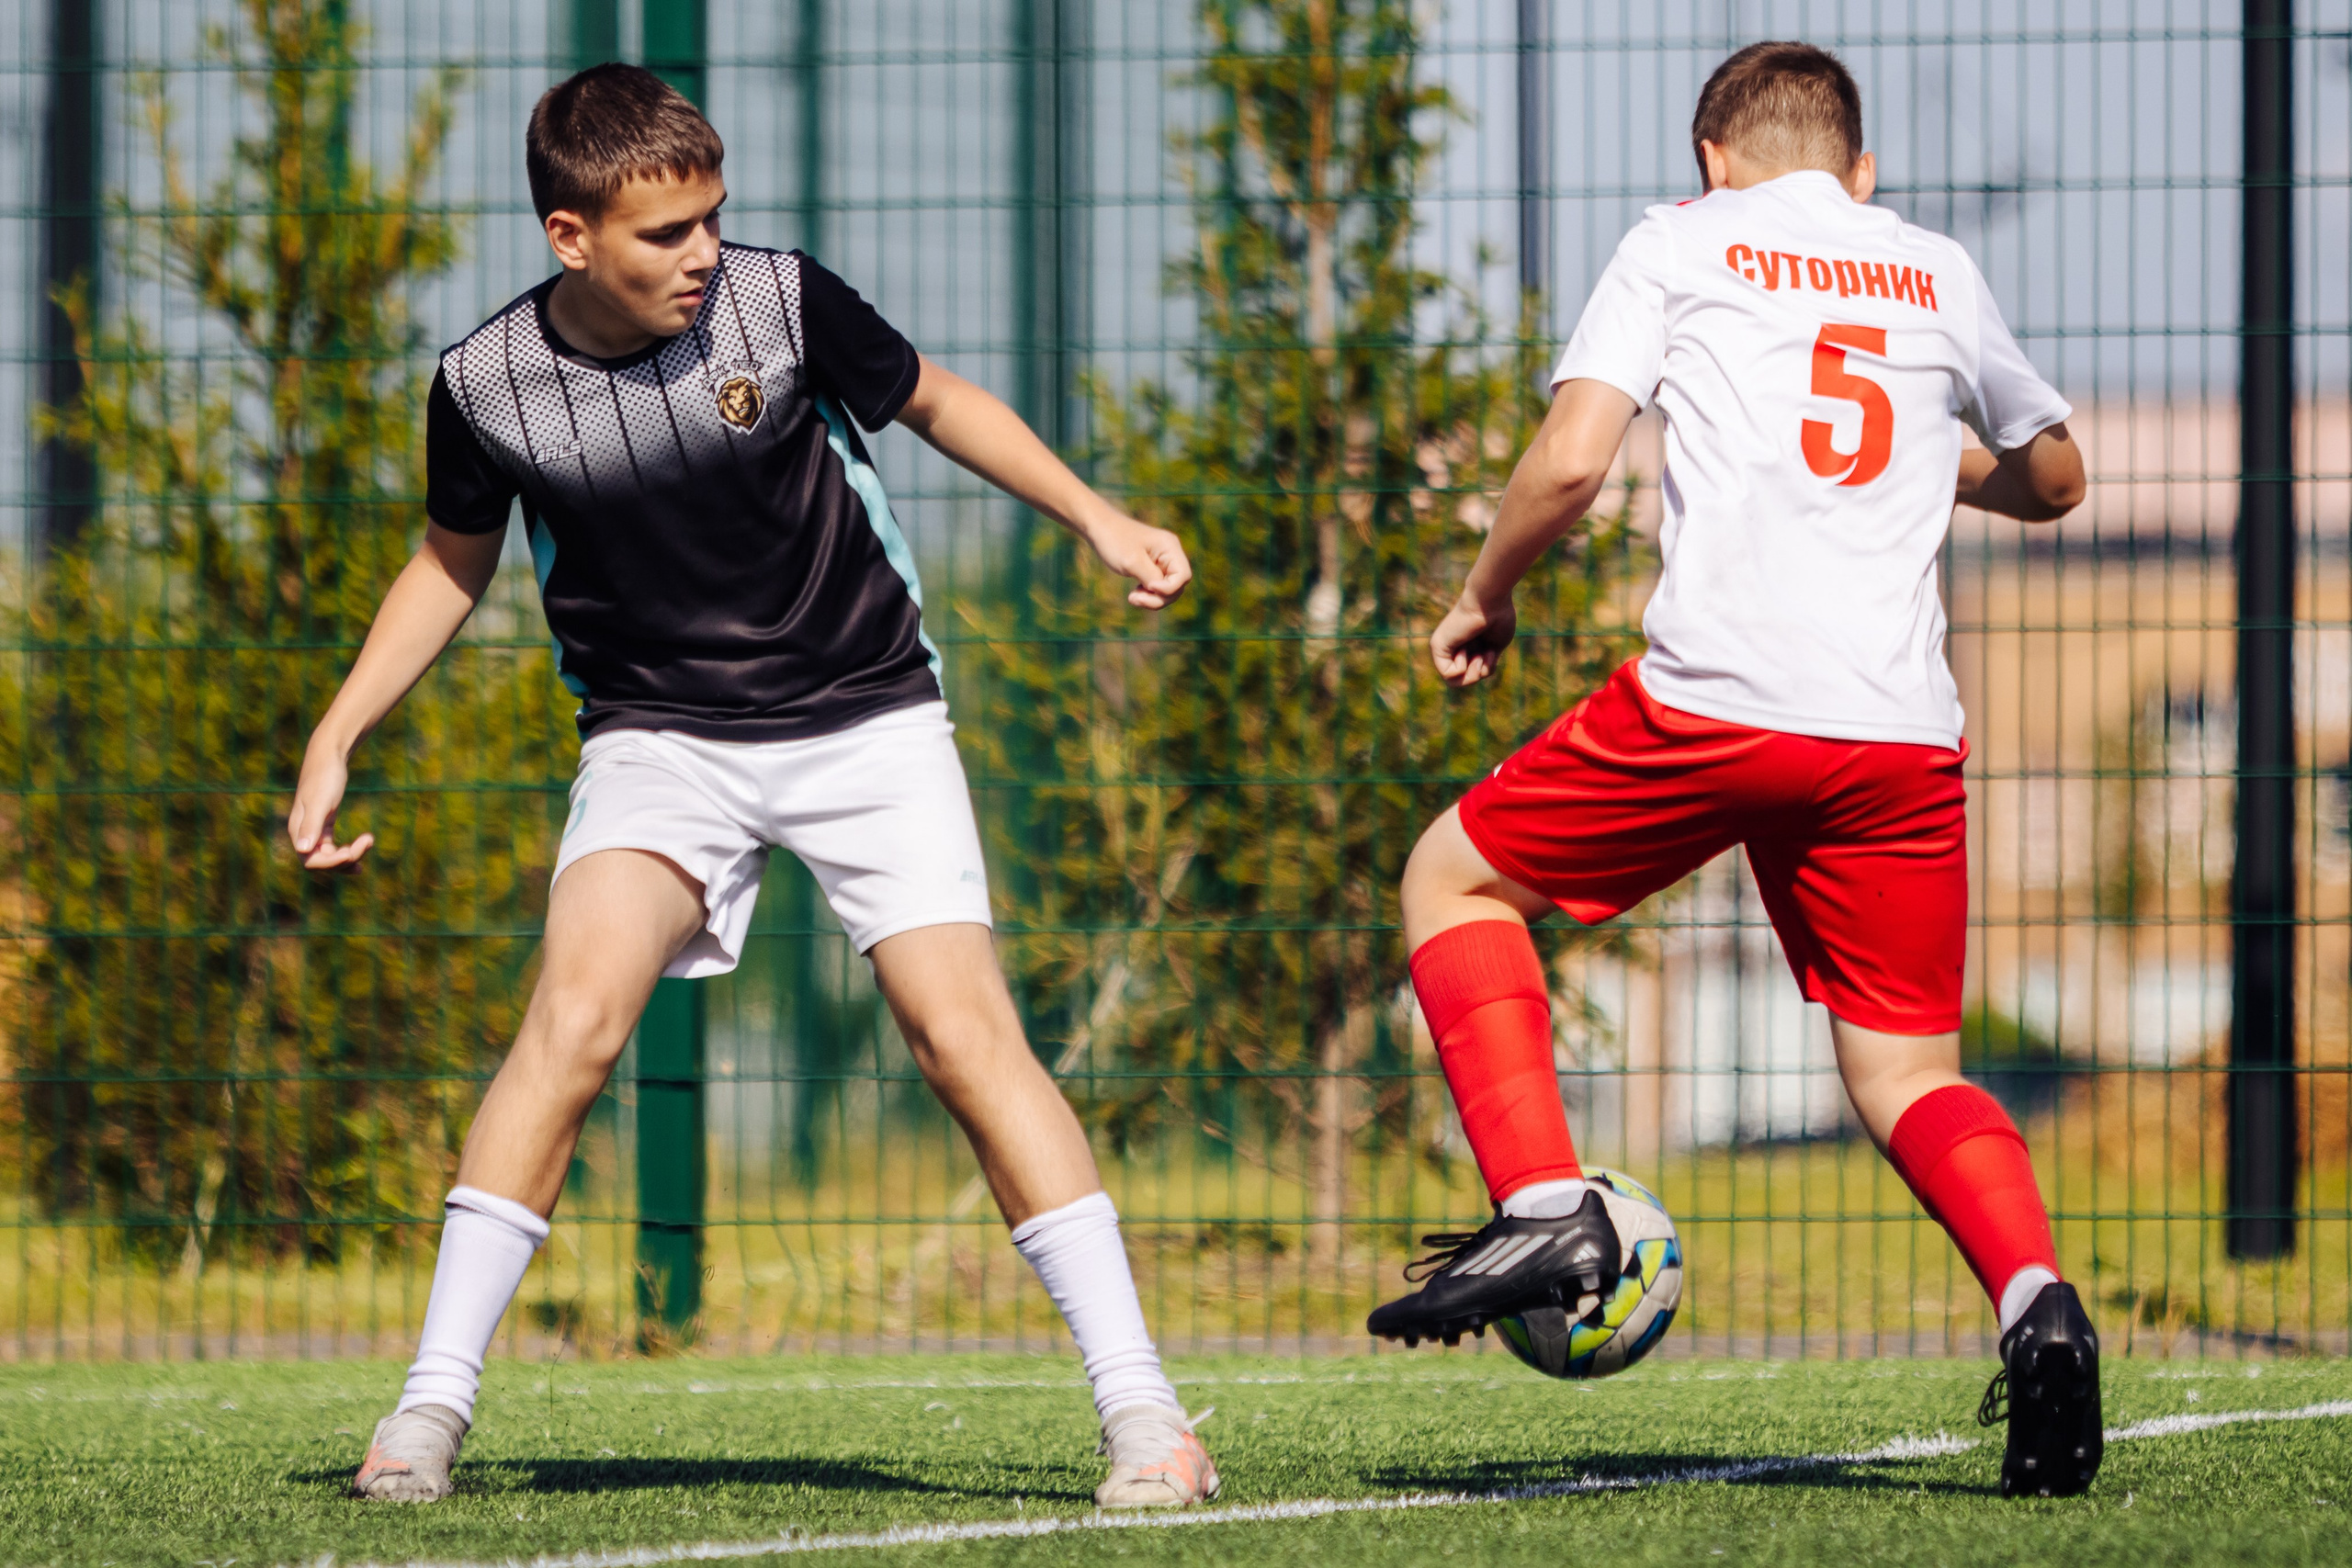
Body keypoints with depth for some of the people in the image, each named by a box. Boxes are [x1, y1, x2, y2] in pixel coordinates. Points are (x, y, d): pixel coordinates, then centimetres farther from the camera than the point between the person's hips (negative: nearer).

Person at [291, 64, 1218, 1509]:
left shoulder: (782, 303, -13)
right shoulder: (490, 387, -10)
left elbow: (937, 404, 6)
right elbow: (454, 563, 10)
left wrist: (1098, 518, -1)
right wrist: (337, 741, 5)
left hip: (866, 722, 0)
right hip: (660, 737, 1)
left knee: (966, 1034, -14)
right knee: (578, 1011, -22)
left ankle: (1141, 1408, -11)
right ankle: (434, 1402, -15)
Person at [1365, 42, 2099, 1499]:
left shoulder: (1683, 243, 9)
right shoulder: (1941, 274, 19)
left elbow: (1571, 461, -3)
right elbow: (2052, 478, 34)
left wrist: (1484, 599, 14)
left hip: (1712, 704, -3)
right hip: (1903, 730, 3)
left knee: (1455, 879, 18)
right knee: (1907, 1071, 12)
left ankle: (1544, 1205, 1)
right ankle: (2036, 1299, -16)